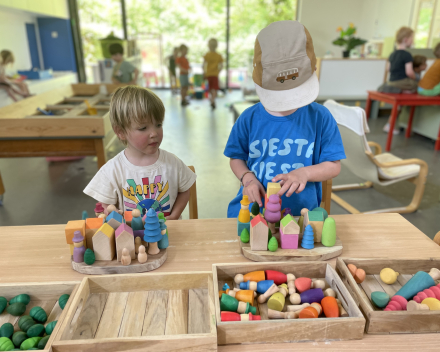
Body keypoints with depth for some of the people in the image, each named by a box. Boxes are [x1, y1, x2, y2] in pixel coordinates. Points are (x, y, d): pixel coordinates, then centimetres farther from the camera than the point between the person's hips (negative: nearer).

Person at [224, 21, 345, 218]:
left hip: (301, 211, 0)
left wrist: (305, 173, -17)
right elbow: (237, 158, 9)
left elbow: (333, 166, 1)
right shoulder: (249, 119, -2)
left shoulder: (320, 118, -4)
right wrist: (247, 178, -11)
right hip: (252, 208, 1)